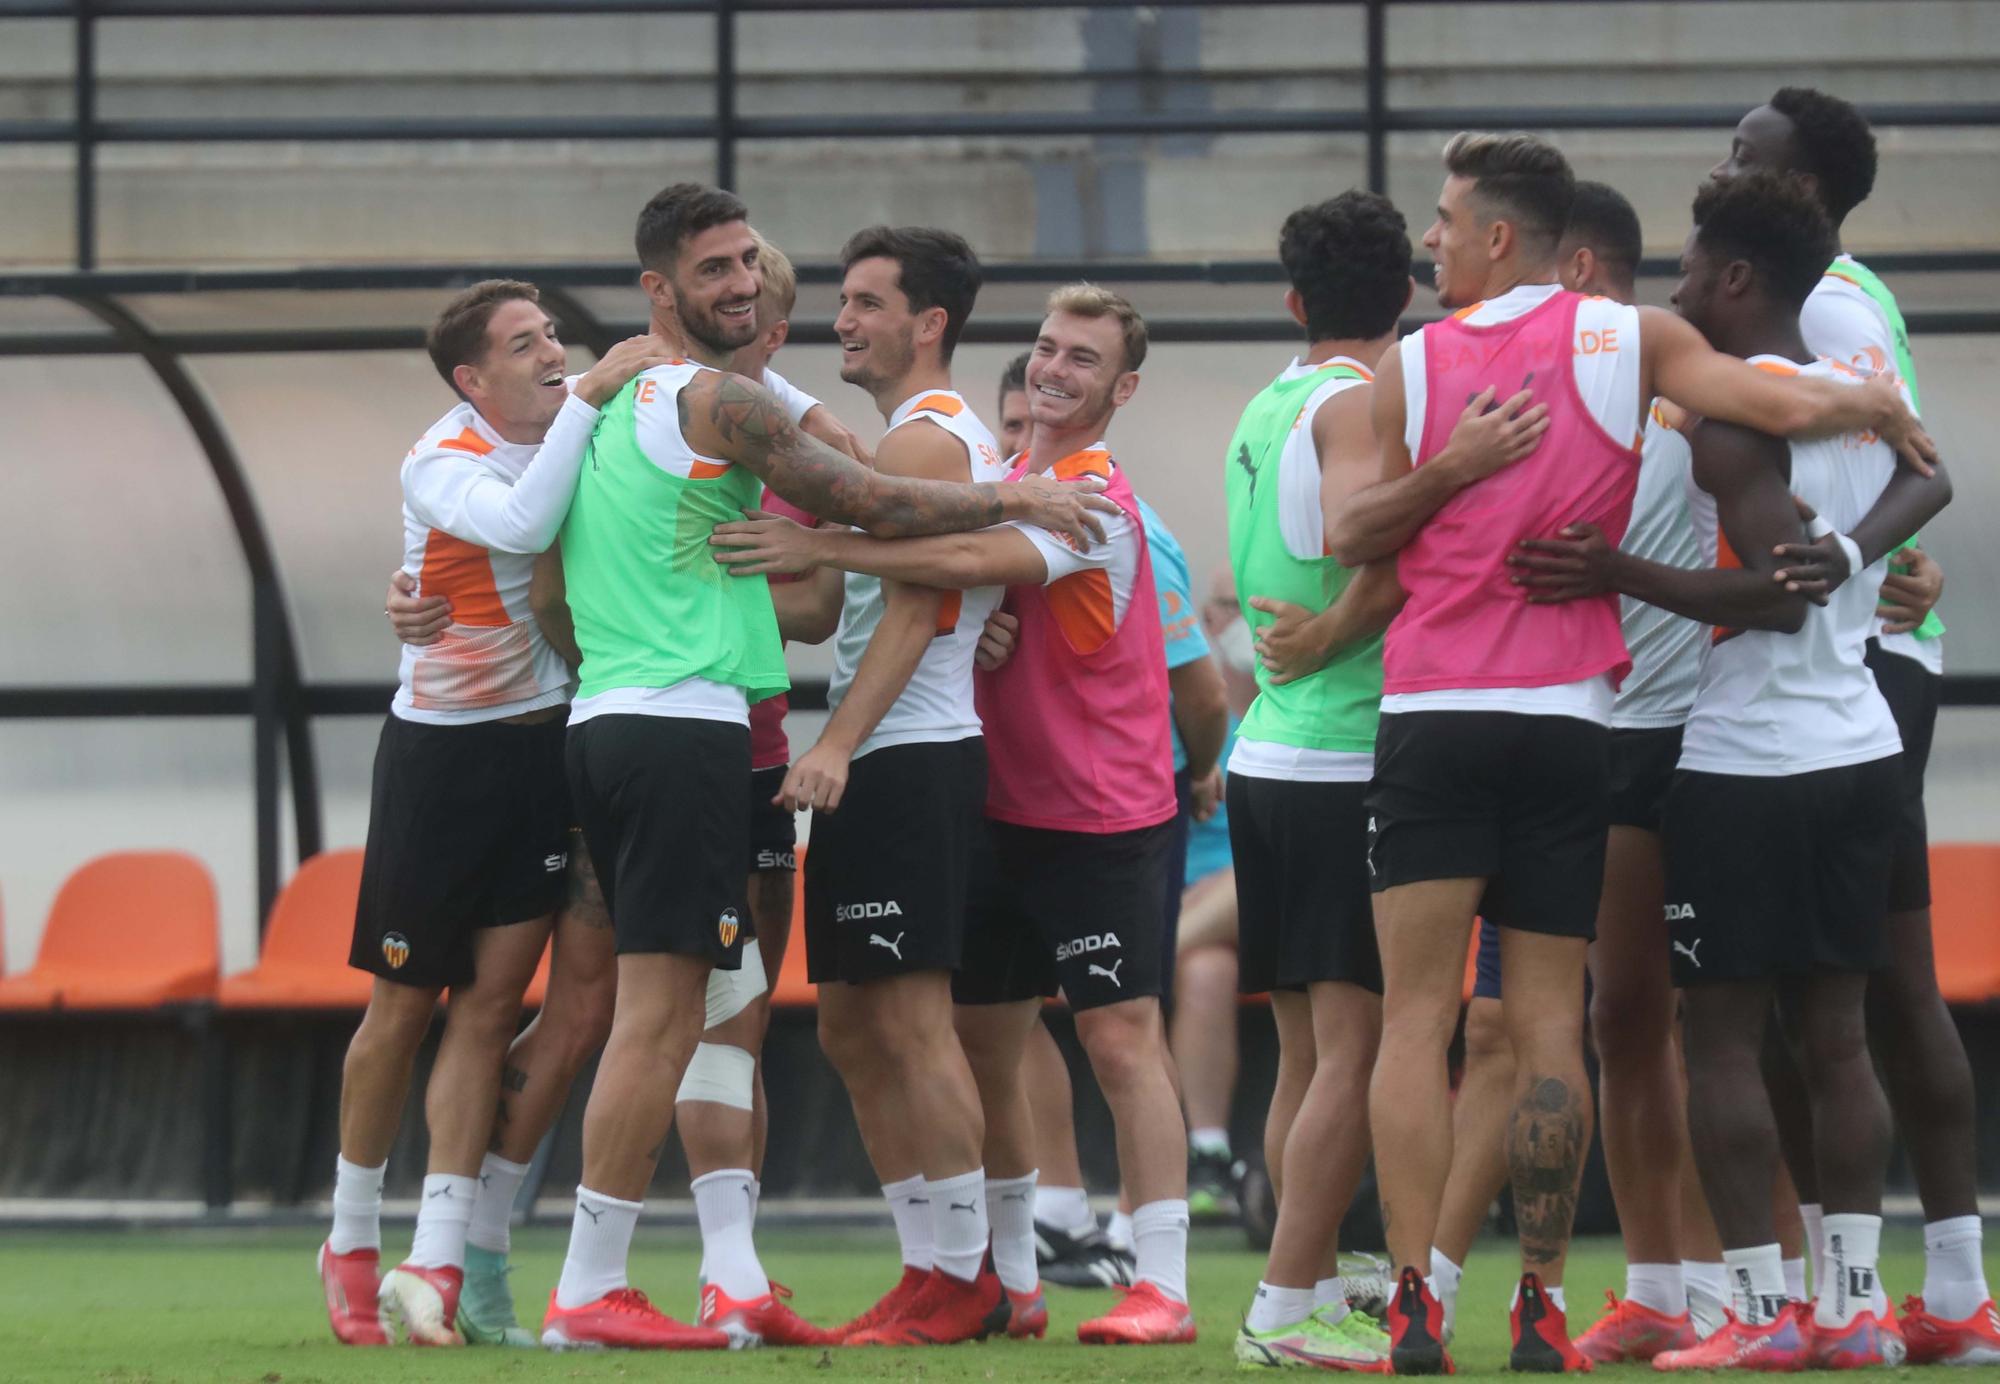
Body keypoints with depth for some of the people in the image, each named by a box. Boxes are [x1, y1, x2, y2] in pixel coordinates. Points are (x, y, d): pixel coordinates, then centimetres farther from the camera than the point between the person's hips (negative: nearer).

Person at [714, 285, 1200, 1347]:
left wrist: (821, 548, -30)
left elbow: (979, 561, -29)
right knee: (979, 1039, 10)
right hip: (1003, 809, 8)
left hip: (1103, 820, -8)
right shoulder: (1012, 480, 13)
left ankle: (1162, 1285, -8)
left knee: (1120, 1038, -9)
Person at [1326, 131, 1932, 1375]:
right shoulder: (1629, 338, 2)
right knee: (1549, 1025, 6)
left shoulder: (1412, 366, 3)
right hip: (1566, 723, 1)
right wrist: (1884, 410, 12)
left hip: (1433, 716, -1)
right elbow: (1789, 408, -6)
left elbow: (1356, 539, 4)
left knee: (1416, 1016, 1)